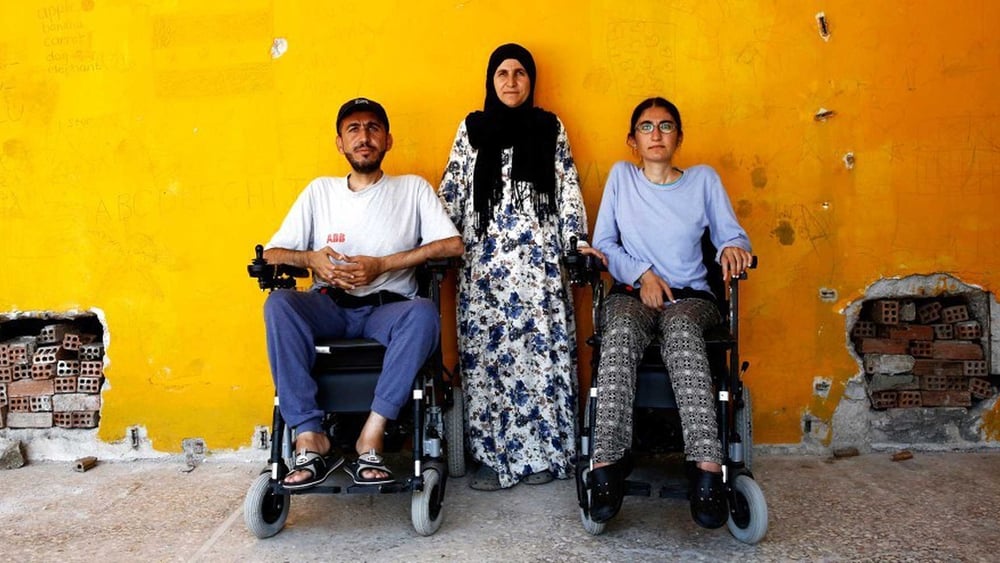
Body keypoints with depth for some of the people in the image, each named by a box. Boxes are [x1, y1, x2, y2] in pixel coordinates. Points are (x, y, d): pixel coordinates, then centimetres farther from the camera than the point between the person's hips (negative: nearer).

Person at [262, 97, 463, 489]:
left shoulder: (412, 188, 11)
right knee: (279, 304, -31)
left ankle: (370, 439, -32)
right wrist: (310, 258, -13)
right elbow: (271, 253, 11)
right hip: (329, 307, 2)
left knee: (424, 313, -35)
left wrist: (381, 265, -12)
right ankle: (310, 438, -29)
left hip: (388, 308, -1)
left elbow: (453, 244, -4)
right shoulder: (320, 190, 16)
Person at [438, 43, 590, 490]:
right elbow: (451, 191, 10)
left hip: (539, 259, 0)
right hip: (484, 260, 1)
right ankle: (493, 456, 8)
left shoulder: (550, 128, 10)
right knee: (486, 352, -1)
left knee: (541, 350, -1)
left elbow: (568, 189, 7)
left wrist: (578, 243, -1)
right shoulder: (471, 129, 11)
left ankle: (541, 452, 11)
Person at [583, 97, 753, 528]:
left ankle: (707, 468, -48)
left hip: (690, 297, 0)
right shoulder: (621, 176, 15)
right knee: (620, 333, -38)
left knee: (680, 330, -39)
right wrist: (642, 274, -7)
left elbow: (732, 234, 11)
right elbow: (603, 243, 9)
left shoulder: (704, 178, 14)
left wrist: (732, 248, -15)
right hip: (632, 292, 0)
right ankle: (608, 464, -45)